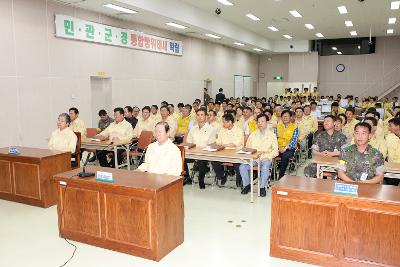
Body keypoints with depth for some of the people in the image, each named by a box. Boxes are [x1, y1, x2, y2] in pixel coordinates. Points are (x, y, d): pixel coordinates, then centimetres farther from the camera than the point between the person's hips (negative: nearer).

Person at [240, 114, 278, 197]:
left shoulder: (272, 135, 5)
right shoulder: (253, 134, 14)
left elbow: (275, 151, 1)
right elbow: (247, 148, 14)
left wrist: (267, 156, -16)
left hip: (265, 159, -3)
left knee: (265, 168, -34)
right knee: (242, 167, -22)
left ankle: (262, 187, -10)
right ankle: (247, 185, 0)